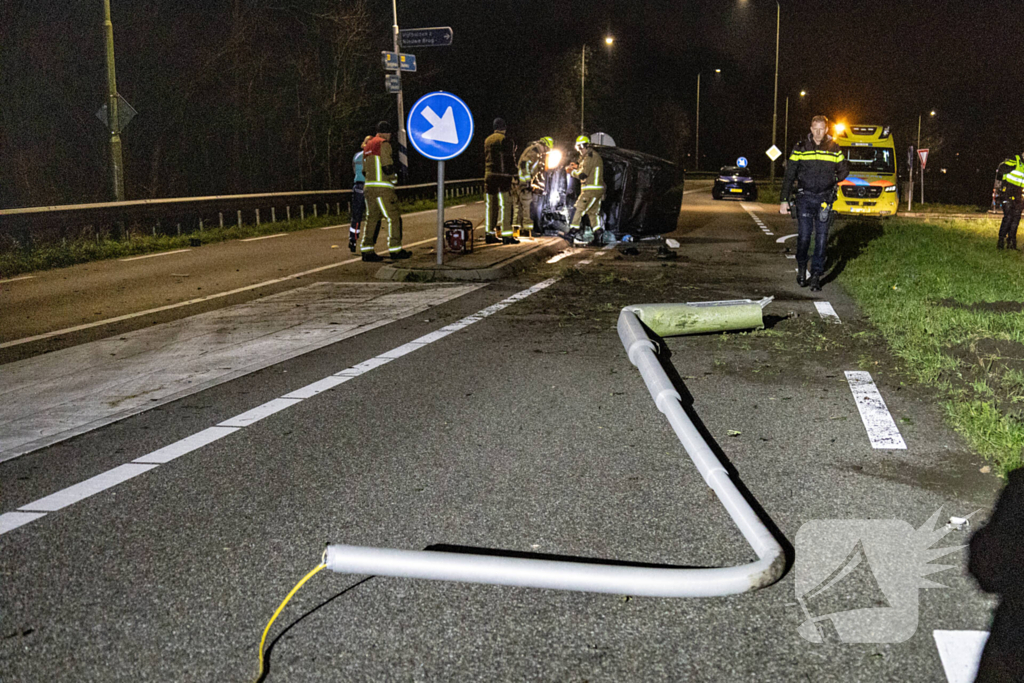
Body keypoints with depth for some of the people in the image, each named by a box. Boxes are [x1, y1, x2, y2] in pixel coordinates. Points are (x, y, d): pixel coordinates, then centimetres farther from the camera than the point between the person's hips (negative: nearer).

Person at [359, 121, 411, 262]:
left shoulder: (368, 146, 21)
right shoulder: (384, 144, -7)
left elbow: (365, 171, 21)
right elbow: (387, 167, -14)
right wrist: (395, 174, 4)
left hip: (369, 186, 9)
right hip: (382, 188, -9)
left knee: (372, 218, 9)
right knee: (393, 218, -2)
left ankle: (366, 250, 5)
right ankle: (395, 250, 0)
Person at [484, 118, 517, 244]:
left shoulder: (487, 140, 13)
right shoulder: (505, 139, -7)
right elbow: (508, 159, -11)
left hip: (489, 175, 7)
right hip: (502, 175, -7)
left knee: (490, 205, 10)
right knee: (504, 205, -6)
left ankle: (489, 234, 13)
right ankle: (506, 235, -8)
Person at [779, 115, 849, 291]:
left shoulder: (834, 149, 5)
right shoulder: (801, 147, 2)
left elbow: (844, 170, 22)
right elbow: (789, 175, 2)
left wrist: (832, 183, 8)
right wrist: (784, 200, -2)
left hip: (825, 199, 1)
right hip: (804, 197, -1)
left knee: (821, 237, -2)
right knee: (804, 236, -4)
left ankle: (816, 275, 2)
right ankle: (801, 268, 21)